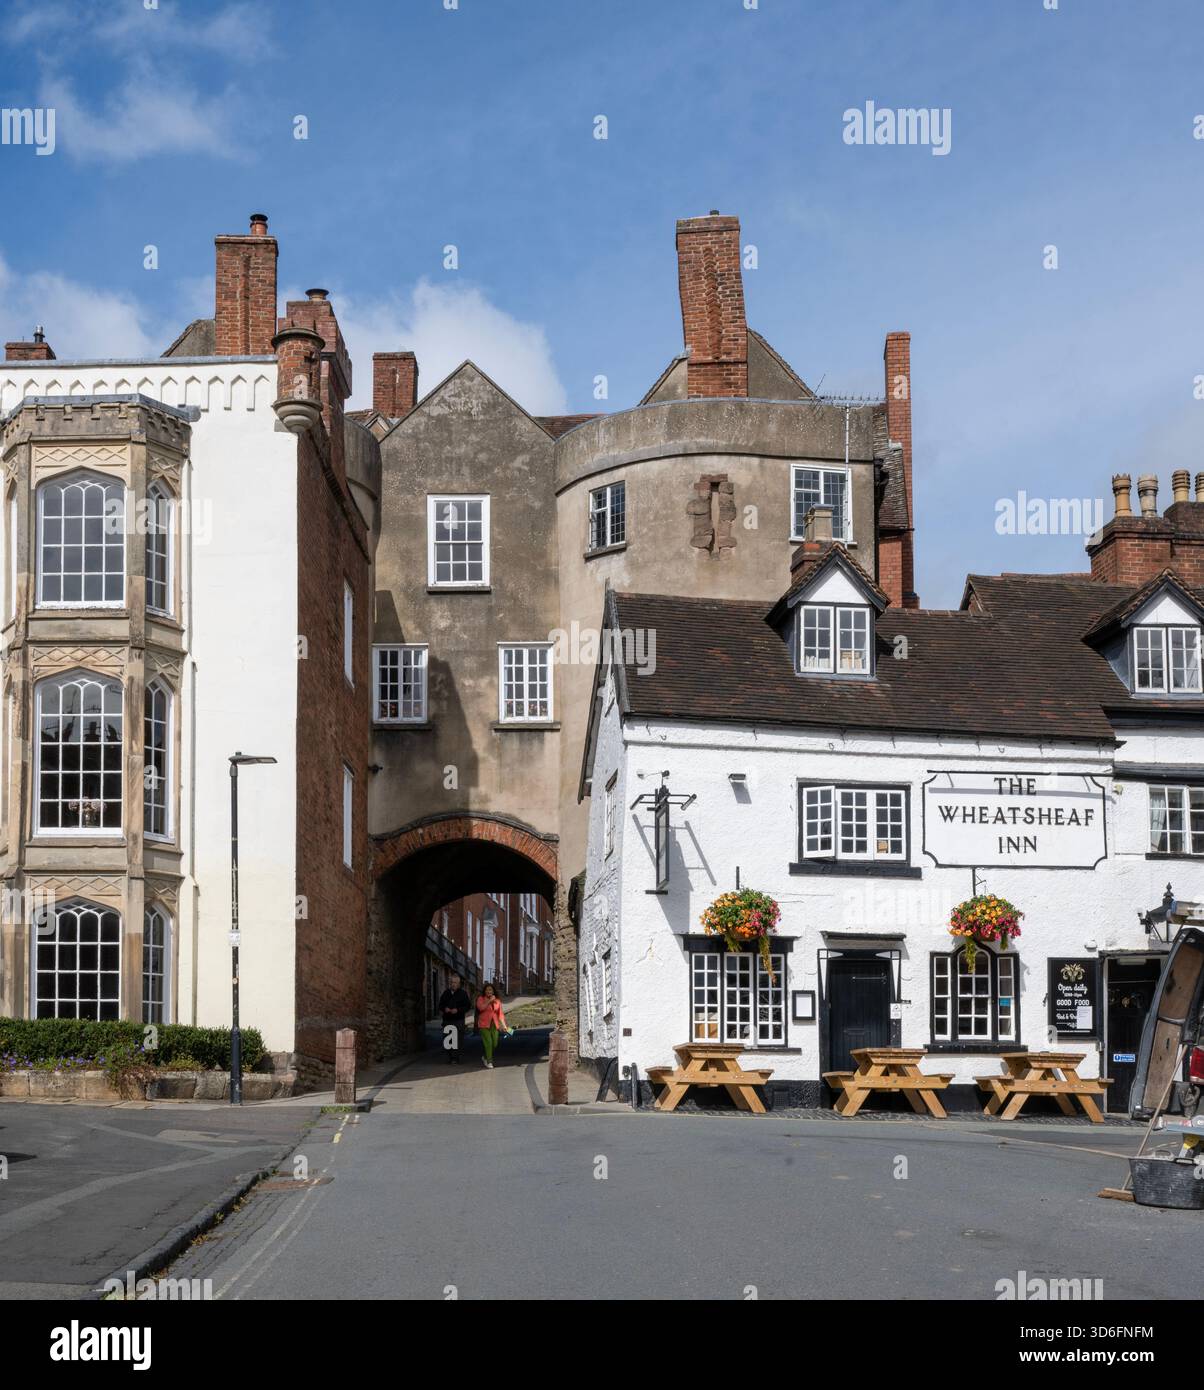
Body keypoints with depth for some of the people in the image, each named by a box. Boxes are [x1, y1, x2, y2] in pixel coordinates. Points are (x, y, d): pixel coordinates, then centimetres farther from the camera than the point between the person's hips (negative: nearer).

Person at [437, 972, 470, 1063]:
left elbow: (467, 1006, 1)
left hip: (458, 1020, -3)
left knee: (457, 1040, -9)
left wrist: (458, 1010, -14)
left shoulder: (463, 993, 3)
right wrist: (444, 1009, -5)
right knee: (447, 1039, 1)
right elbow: (440, 1005, 17)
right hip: (447, 1020, 3)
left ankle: (455, 1057, -5)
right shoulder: (446, 993, 14)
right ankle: (449, 1057, 12)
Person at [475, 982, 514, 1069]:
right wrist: (489, 1001, -17)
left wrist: (504, 1025, 4)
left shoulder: (497, 1001, 10)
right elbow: (480, 1007, -19)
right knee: (488, 1042, -14)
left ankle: (486, 1057, 27)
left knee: (494, 1043, 2)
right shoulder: (481, 999, 0)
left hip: (494, 1025, 4)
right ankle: (489, 1062, -7)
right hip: (484, 1025, -4)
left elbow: (500, 1014, 11)